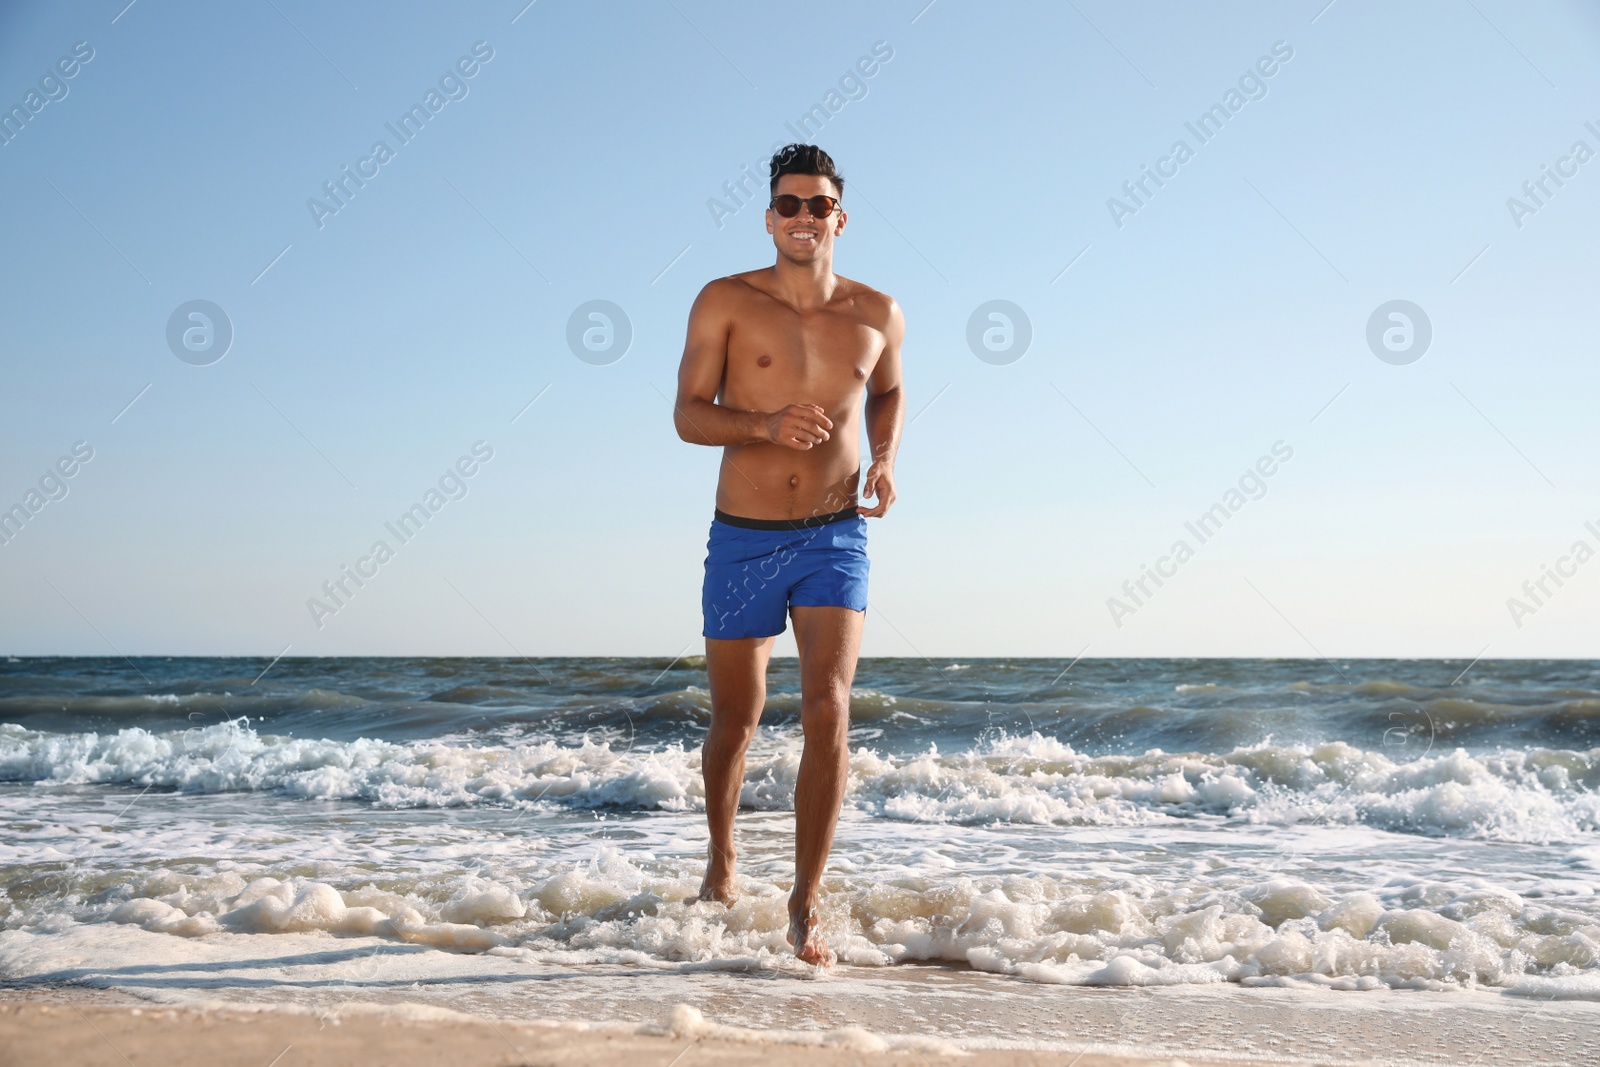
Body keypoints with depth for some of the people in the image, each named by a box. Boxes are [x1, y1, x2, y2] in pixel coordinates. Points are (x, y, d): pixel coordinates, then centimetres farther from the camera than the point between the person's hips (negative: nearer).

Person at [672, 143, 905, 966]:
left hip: (834, 538, 1)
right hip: (742, 538, 0)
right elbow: (688, 414, -5)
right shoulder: (725, 303, -4)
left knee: (828, 712, -14)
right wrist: (766, 423, -23)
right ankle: (722, 861, 40)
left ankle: (806, 902, -3)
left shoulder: (877, 315, 3)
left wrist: (885, 459, 2)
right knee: (735, 718, 13)